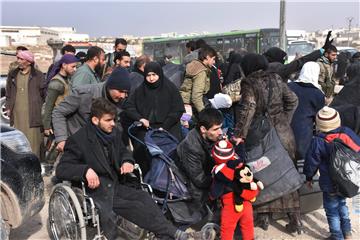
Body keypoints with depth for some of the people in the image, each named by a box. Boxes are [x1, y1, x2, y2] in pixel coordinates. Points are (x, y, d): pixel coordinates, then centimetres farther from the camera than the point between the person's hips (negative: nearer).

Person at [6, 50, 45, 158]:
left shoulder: (38, 75, 2)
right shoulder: (13, 74, 14)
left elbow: (44, 94, 4)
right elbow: (8, 93, 21)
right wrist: (8, 107, 13)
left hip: (33, 113, -3)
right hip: (17, 114, 4)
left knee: (33, 140, -4)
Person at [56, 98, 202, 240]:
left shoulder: (113, 132, 8)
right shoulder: (79, 140, -11)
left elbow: (123, 151, 25)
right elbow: (61, 169, -14)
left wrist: (127, 161, 1)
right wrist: (85, 170, -32)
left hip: (114, 185, 6)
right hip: (95, 191, -6)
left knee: (143, 197, -21)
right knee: (135, 207, -25)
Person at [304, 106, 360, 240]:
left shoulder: (318, 142, -21)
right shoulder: (347, 133, -12)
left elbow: (311, 163, -12)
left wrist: (309, 177, 6)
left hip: (330, 185, -5)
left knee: (332, 210, 13)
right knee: (342, 204, 28)